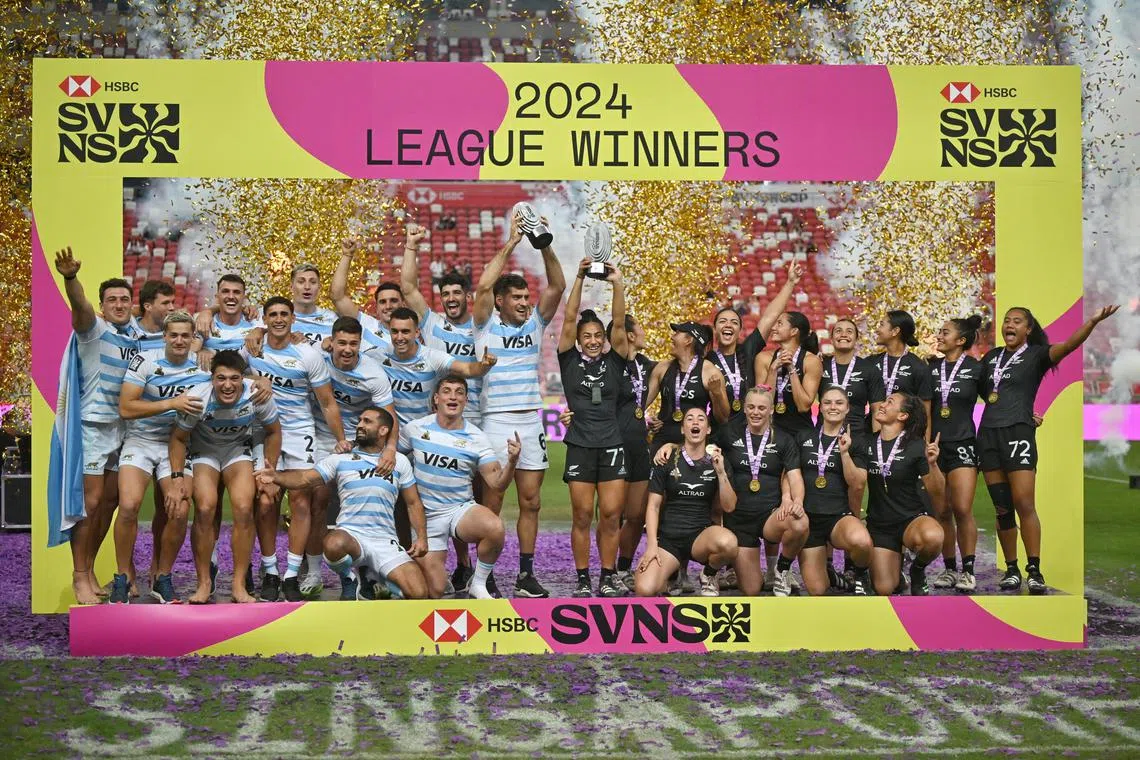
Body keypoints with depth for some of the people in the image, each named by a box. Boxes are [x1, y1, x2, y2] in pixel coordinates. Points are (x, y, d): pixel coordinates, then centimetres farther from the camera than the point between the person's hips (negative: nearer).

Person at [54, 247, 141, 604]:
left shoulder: (136, 335, 9)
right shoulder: (94, 329, -8)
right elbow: (79, 306, -29)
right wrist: (70, 277, -49)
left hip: (123, 427, 6)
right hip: (93, 425, -6)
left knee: (109, 502, 10)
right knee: (90, 503, -6)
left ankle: (89, 570, 21)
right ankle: (79, 577, 3)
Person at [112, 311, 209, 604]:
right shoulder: (145, 362, -7)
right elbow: (125, 408, -14)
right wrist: (172, 404, -20)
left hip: (177, 445, 3)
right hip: (141, 441, -2)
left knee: (179, 512, -15)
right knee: (129, 505, -24)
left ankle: (162, 579, 8)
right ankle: (123, 578, -6)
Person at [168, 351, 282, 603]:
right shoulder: (197, 398, -28)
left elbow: (273, 432, -5)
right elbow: (178, 438, -11)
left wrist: (270, 472, -5)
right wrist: (176, 478, -17)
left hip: (239, 450, 1)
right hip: (203, 451, -1)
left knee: (244, 509, -20)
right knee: (205, 509, -22)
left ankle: (240, 584, -9)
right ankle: (204, 583, -9)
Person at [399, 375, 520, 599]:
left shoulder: (476, 438, -5)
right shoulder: (415, 429, -3)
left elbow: (497, 484, -10)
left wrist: (511, 462, -29)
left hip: (461, 509, 0)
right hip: (427, 516, 0)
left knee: (494, 527, -36)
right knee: (434, 592, -5)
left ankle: (478, 585, -10)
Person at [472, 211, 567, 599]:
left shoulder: (535, 323, 10)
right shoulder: (488, 325, 0)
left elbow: (557, 287, 0)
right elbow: (484, 285, -16)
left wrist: (545, 246, -11)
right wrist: (510, 243, -14)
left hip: (532, 421, 4)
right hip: (496, 422, -4)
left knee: (531, 502, 6)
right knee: (492, 503, -2)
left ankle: (526, 574, 12)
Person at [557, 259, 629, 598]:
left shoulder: (613, 362, 9)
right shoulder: (569, 361, 6)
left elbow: (619, 324, -2)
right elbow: (569, 319, -2)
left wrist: (617, 284, -10)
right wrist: (579, 278, -9)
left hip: (611, 445, 1)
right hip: (580, 446, -1)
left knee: (611, 515, -1)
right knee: (582, 516, -1)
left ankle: (608, 578, 8)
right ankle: (583, 579, 7)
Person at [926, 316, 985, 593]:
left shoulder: (975, 368, 0)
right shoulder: (930, 367, 8)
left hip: (962, 444, -3)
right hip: (934, 445, 3)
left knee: (962, 510, -12)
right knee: (941, 512, 3)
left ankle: (968, 570, -4)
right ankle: (949, 568, 12)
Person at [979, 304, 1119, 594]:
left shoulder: (1036, 354, 1)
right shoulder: (991, 357, 16)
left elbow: (1069, 345, -17)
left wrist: (1093, 321, -32)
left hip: (1018, 433, -5)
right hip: (988, 435, 5)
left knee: (1024, 504, -12)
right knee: (1002, 508, 6)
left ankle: (1034, 571, -8)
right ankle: (1011, 570, 11)